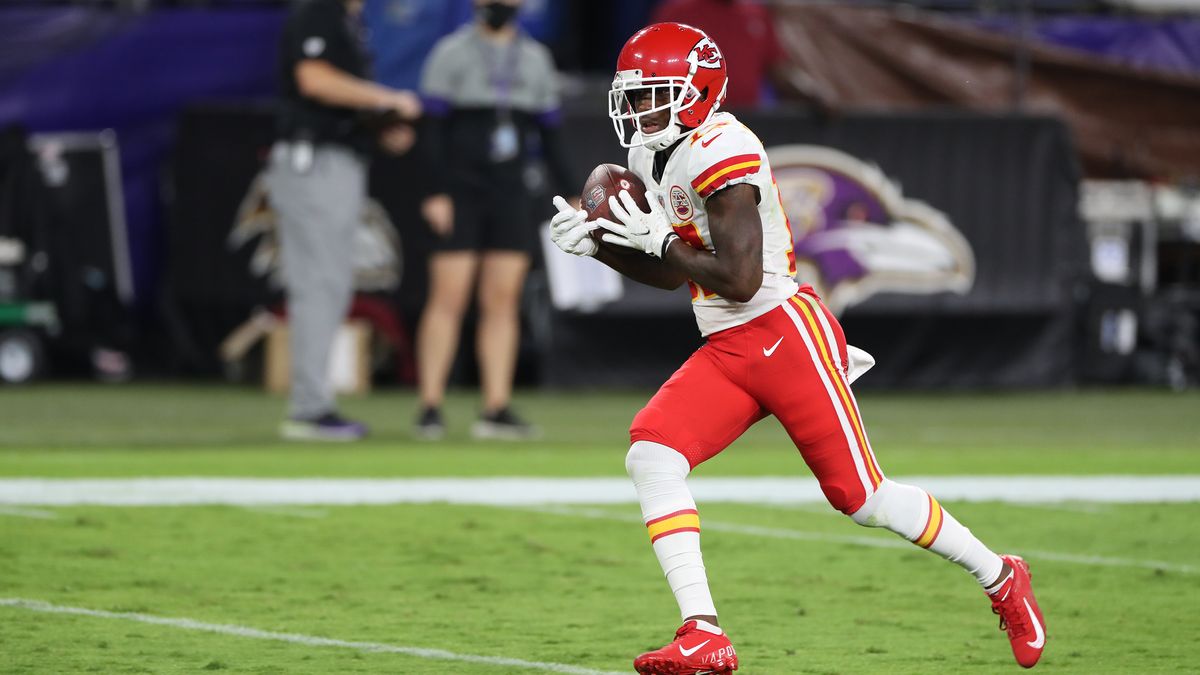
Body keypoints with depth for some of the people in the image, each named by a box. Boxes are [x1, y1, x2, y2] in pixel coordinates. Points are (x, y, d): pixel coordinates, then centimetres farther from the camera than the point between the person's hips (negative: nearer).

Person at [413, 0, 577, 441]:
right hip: (459, 194, -4)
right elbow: (433, 129, -8)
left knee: (503, 301, 0)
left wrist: (570, 196, 8)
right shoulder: (452, 53, -2)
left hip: (510, 198, 4)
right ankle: (430, 407, -4)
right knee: (448, 299, -7)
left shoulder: (535, 58, 11)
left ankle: (496, 409, 0)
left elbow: (550, 135, 14)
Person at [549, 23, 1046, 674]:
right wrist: (598, 245, 6)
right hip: (725, 351, 9)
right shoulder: (655, 155, 11)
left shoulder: (719, 152, -18)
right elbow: (672, 274, 19)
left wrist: (658, 237, -16)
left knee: (861, 497, -1)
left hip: (786, 336, -8)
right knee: (651, 454, -13)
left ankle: (999, 578, 21)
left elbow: (739, 279, -22)